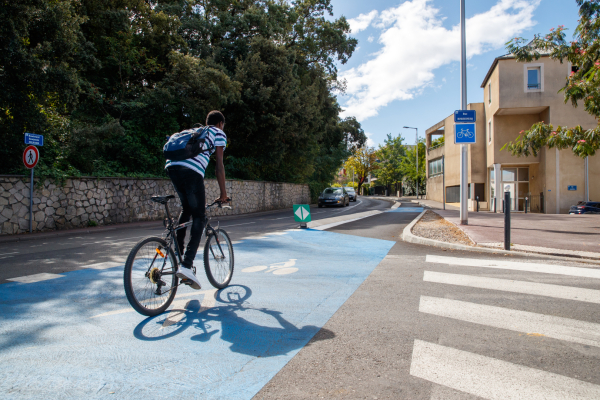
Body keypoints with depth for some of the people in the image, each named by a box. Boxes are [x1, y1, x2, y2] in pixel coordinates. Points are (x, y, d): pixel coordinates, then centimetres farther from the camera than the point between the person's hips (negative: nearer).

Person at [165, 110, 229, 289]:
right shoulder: (219, 133, 18)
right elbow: (219, 166, 8)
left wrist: (199, 195, 40)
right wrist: (223, 194, 13)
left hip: (171, 165, 7)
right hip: (190, 169, -7)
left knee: (186, 209, 24)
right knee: (199, 217, -1)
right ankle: (186, 266, -12)